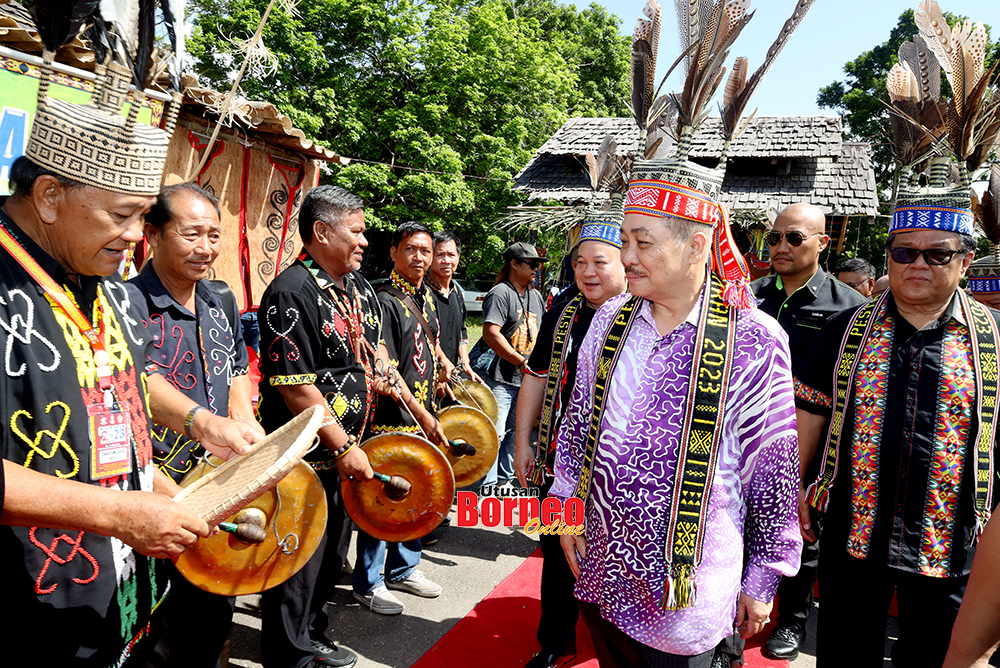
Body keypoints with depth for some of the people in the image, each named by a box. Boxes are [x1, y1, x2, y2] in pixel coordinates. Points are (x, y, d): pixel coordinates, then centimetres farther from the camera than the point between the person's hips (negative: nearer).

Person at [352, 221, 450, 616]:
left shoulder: (426, 298, 11)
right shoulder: (386, 301, -15)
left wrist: (442, 361, 13)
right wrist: (423, 415, -19)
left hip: (421, 418, 9)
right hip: (390, 420, -8)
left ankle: (403, 568, 34)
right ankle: (369, 583, 17)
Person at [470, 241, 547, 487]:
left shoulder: (536, 296, 14)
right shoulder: (500, 293, -11)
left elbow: (541, 333, 24)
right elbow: (490, 333, -21)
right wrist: (522, 362, -22)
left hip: (526, 378, 8)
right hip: (500, 378, -8)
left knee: (514, 431, 15)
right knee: (495, 433, -6)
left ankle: (506, 478, 29)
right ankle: (488, 484, 5)